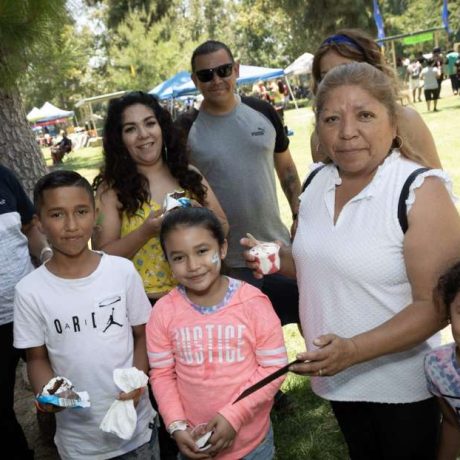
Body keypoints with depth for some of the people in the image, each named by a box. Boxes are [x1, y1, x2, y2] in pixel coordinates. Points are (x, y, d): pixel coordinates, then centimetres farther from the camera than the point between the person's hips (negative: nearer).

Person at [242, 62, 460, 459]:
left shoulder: (421, 191, -20)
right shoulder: (317, 181, -1)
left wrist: (354, 350, -31)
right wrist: (276, 260, -7)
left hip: (401, 387, -5)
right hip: (336, 378, 6)